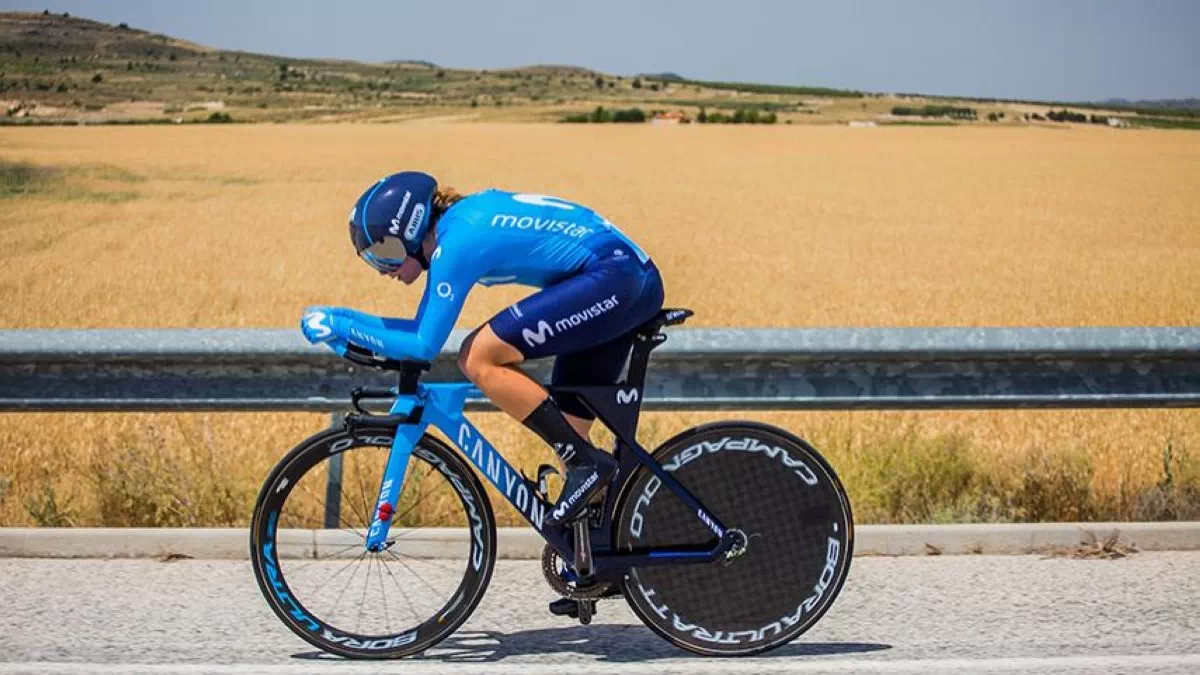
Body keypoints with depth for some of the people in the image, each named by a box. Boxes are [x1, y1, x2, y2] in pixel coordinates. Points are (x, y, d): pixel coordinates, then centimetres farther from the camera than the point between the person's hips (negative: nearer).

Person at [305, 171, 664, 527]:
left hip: (611, 279, -10)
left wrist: (343, 325, -9)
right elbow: (422, 326, 20)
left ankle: (587, 463, -10)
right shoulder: (457, 221, 12)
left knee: (478, 358, -14)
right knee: (567, 430, 12)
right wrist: (341, 318, 15)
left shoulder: (456, 243, -16)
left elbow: (423, 345, -16)